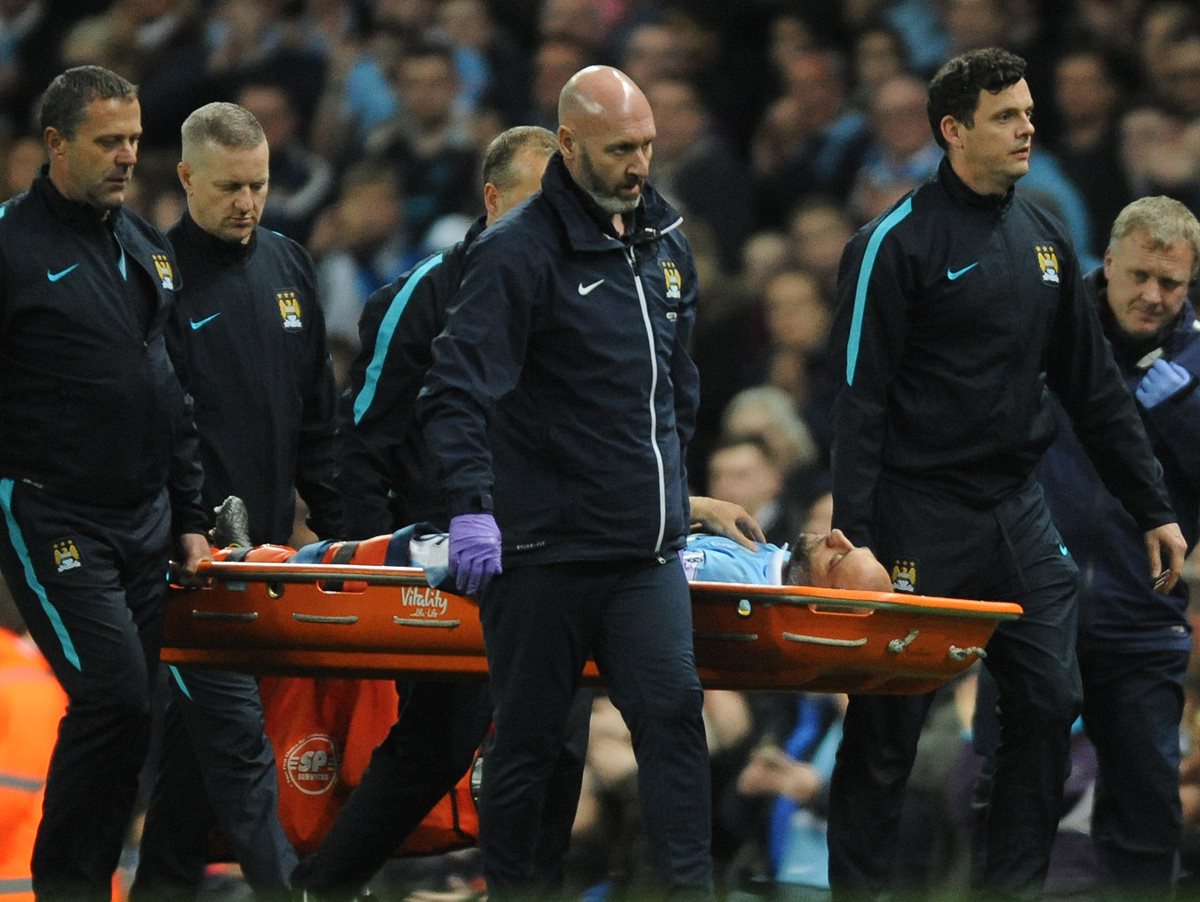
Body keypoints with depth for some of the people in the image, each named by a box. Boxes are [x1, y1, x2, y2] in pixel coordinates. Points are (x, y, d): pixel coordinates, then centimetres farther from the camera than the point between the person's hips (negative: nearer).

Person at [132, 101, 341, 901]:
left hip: (267, 546, 6)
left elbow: (317, 411, 17)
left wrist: (338, 525, 13)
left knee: (199, 728, 13)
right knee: (234, 731, -10)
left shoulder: (289, 266, 12)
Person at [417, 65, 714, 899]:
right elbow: (457, 390, -18)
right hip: (545, 549, -5)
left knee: (674, 710, -9)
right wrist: (472, 507, -28)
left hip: (648, 546, 5)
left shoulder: (665, 242, 11)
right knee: (528, 738, 4)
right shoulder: (518, 252, -11)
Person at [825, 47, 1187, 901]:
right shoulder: (898, 243, -9)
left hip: (1020, 511, 6)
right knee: (888, 728, -1)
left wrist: (1155, 509, 12)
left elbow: (1095, 385, 15)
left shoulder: (1044, 238, 11)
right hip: (923, 522, -6)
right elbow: (859, 400, -11)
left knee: (1050, 705, 2)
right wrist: (853, 538, -18)